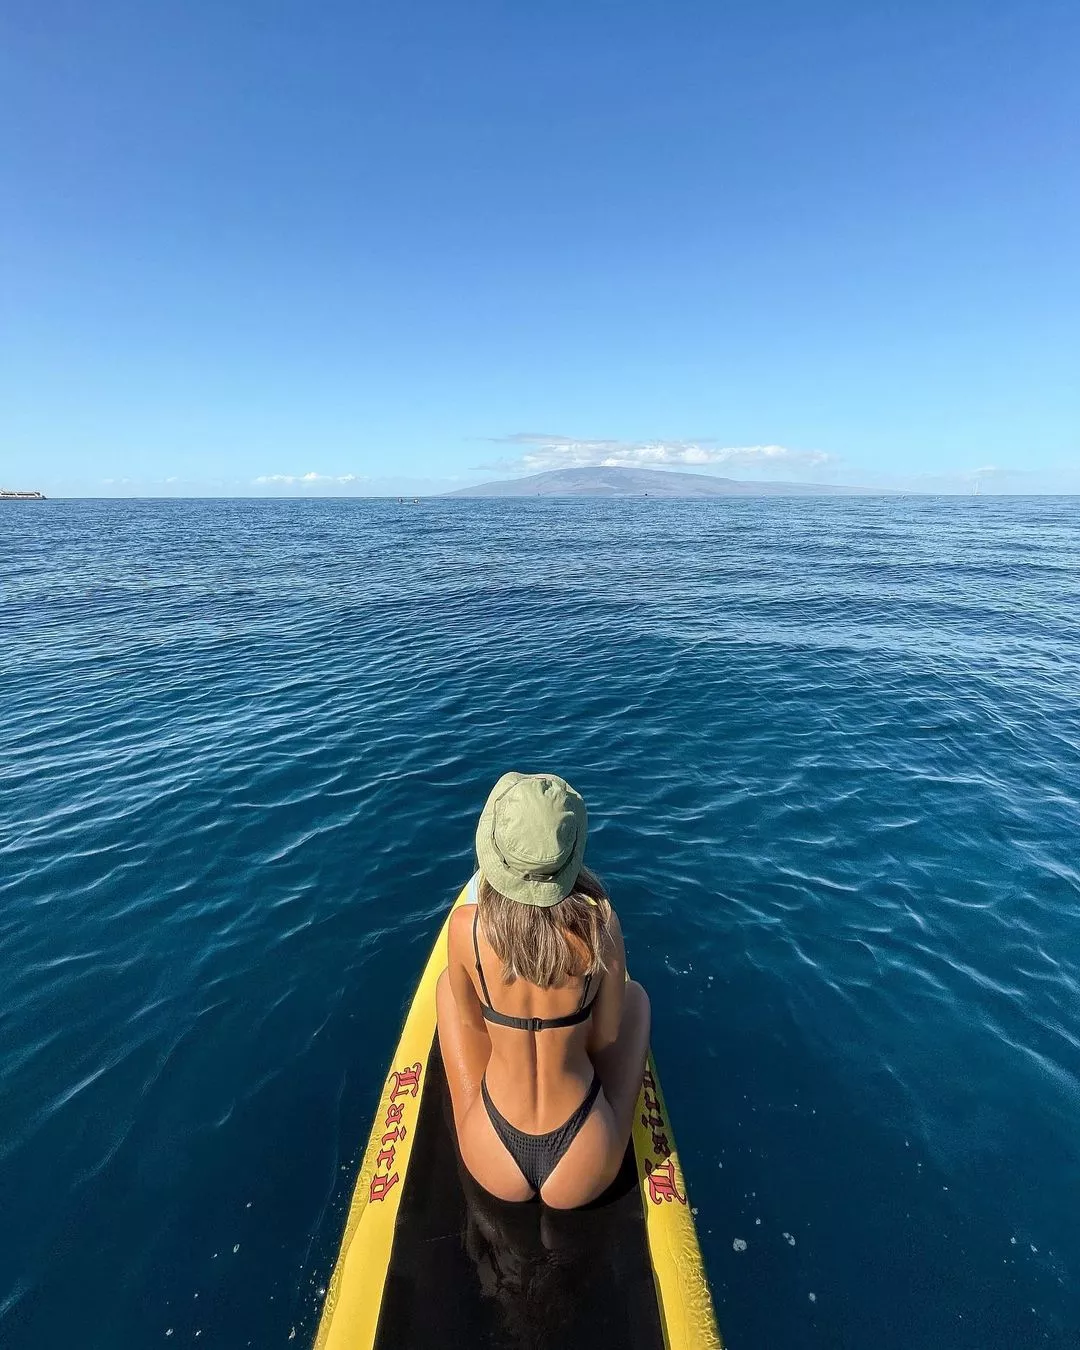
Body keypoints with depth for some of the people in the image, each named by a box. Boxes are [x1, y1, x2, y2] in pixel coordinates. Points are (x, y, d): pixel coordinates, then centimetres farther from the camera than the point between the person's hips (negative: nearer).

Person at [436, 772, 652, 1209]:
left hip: (494, 1171, 1)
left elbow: (472, 1023, -2)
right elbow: (605, 1038, -6)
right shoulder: (601, 925, -20)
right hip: (587, 1176, 0)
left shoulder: (465, 925, -20)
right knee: (635, 993, 20)